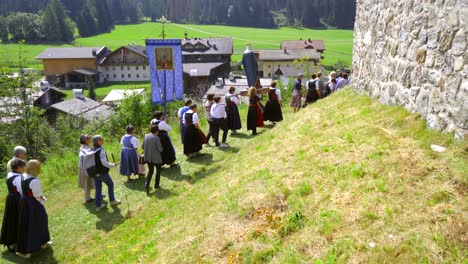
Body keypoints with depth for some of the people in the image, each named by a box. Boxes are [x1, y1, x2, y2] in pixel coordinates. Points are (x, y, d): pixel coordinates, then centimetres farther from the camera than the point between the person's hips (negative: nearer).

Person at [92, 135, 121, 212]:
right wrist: (113, 165, -10)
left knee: (98, 189, 13)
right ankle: (112, 200, 27)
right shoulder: (101, 150, -21)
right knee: (110, 184, 15)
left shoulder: (92, 150, 2)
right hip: (103, 173, -6)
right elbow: (104, 163, -24)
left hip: (95, 173, 6)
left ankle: (98, 206, 17)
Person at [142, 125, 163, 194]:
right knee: (158, 170, 19)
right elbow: (160, 149, -18)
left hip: (147, 157, 5)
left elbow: (143, 147, 6)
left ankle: (147, 185, -1)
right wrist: (161, 149, 4)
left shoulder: (146, 136, 0)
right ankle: (156, 185, 24)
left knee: (150, 171, 18)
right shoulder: (156, 138, -17)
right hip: (156, 158, -5)